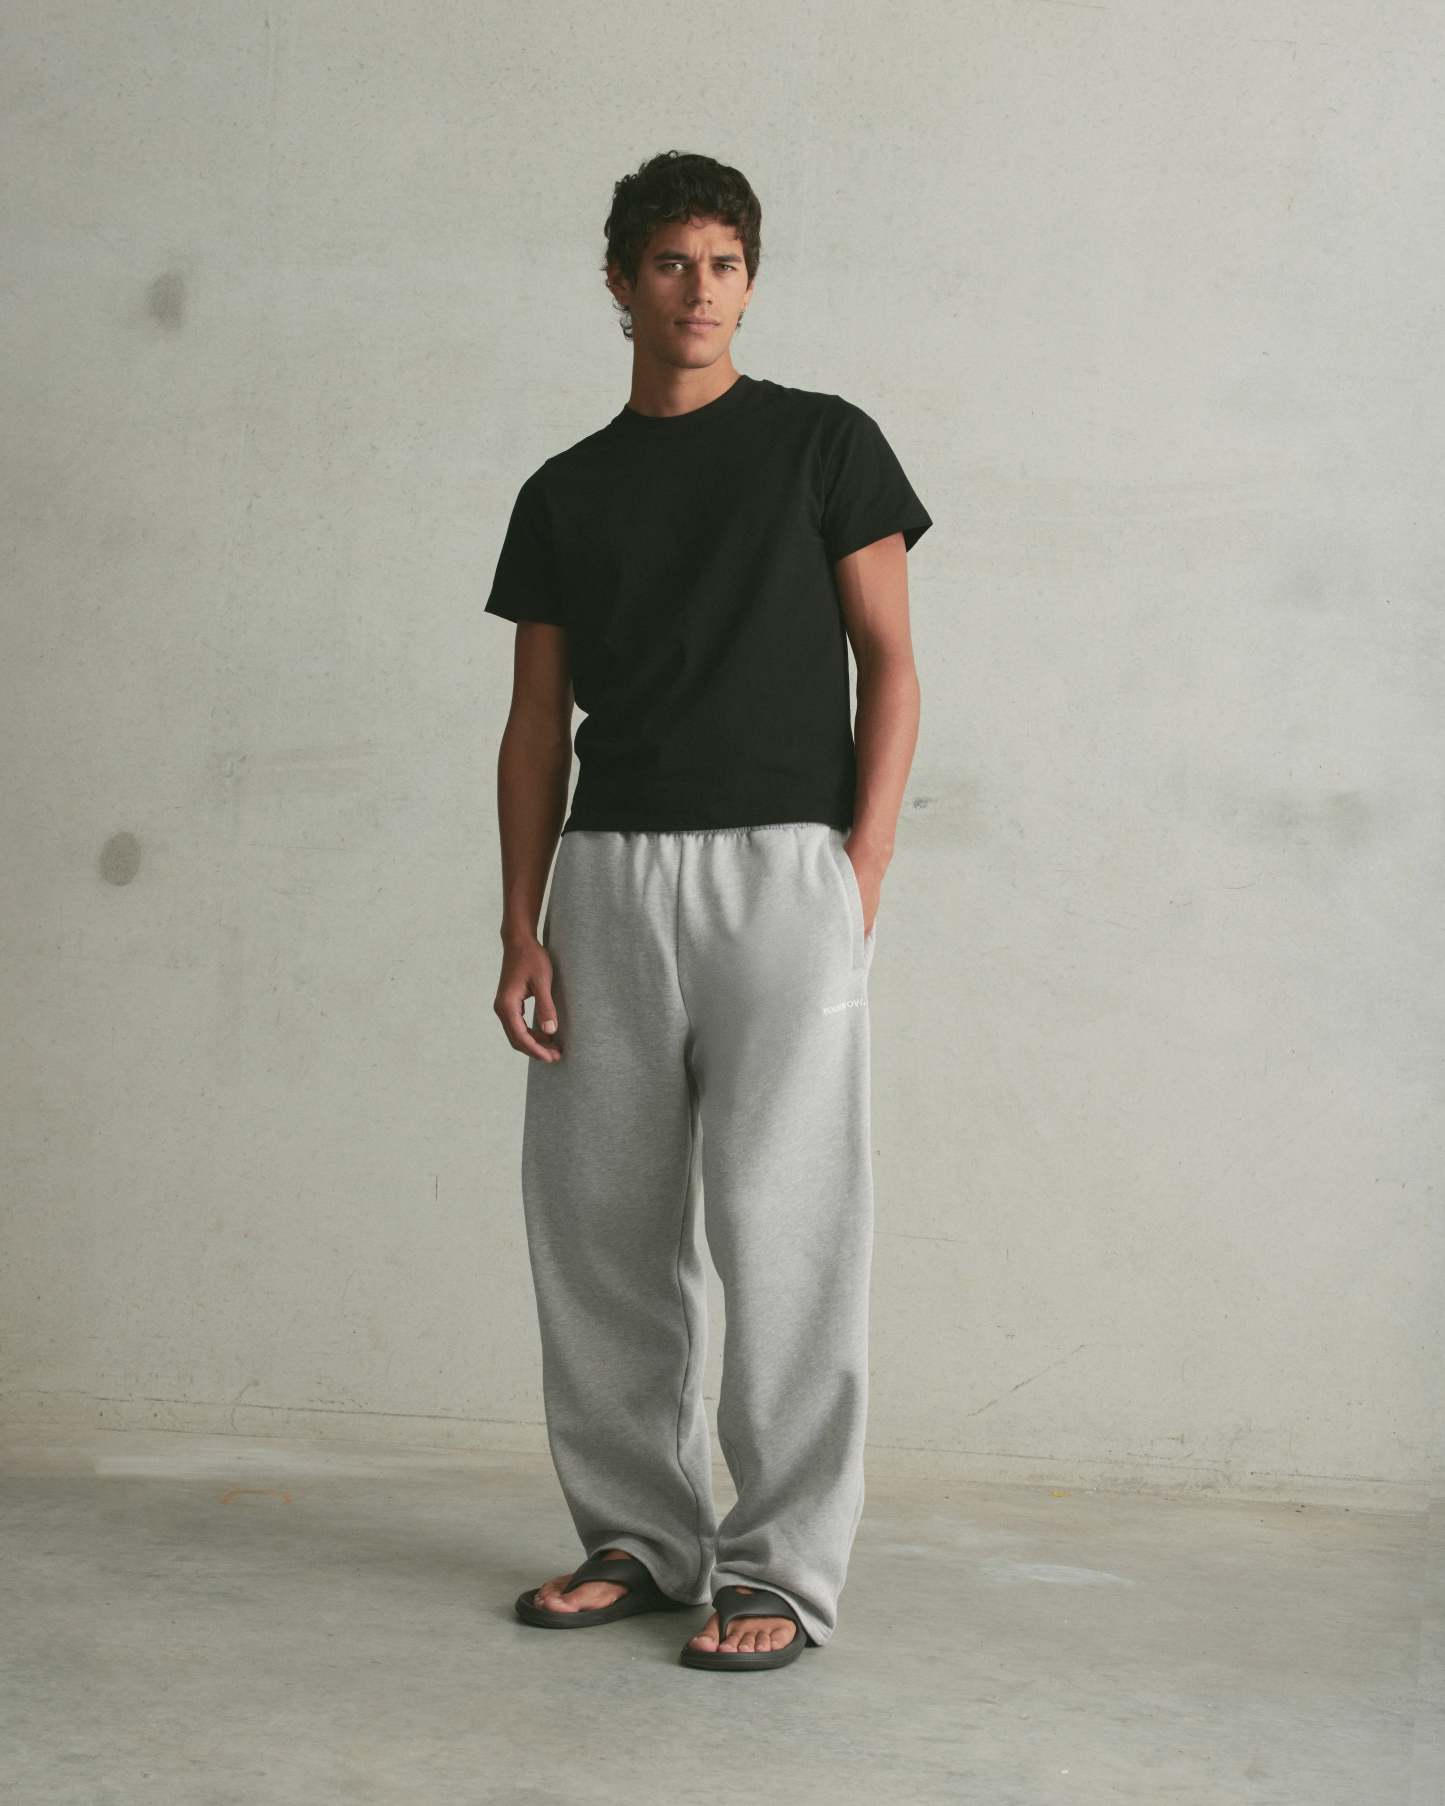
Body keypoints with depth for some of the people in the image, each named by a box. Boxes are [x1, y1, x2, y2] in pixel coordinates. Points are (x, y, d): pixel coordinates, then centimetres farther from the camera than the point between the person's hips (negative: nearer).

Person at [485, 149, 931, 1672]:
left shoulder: (824, 443, 5)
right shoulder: (566, 493, 14)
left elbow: (888, 665, 2)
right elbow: (537, 724, 12)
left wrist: (861, 876, -9)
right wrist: (520, 928, 3)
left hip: (781, 866, -4)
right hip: (608, 875, 4)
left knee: (783, 1225, -6)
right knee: (596, 1221, 6)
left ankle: (780, 1569, 2)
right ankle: (639, 1537, 19)